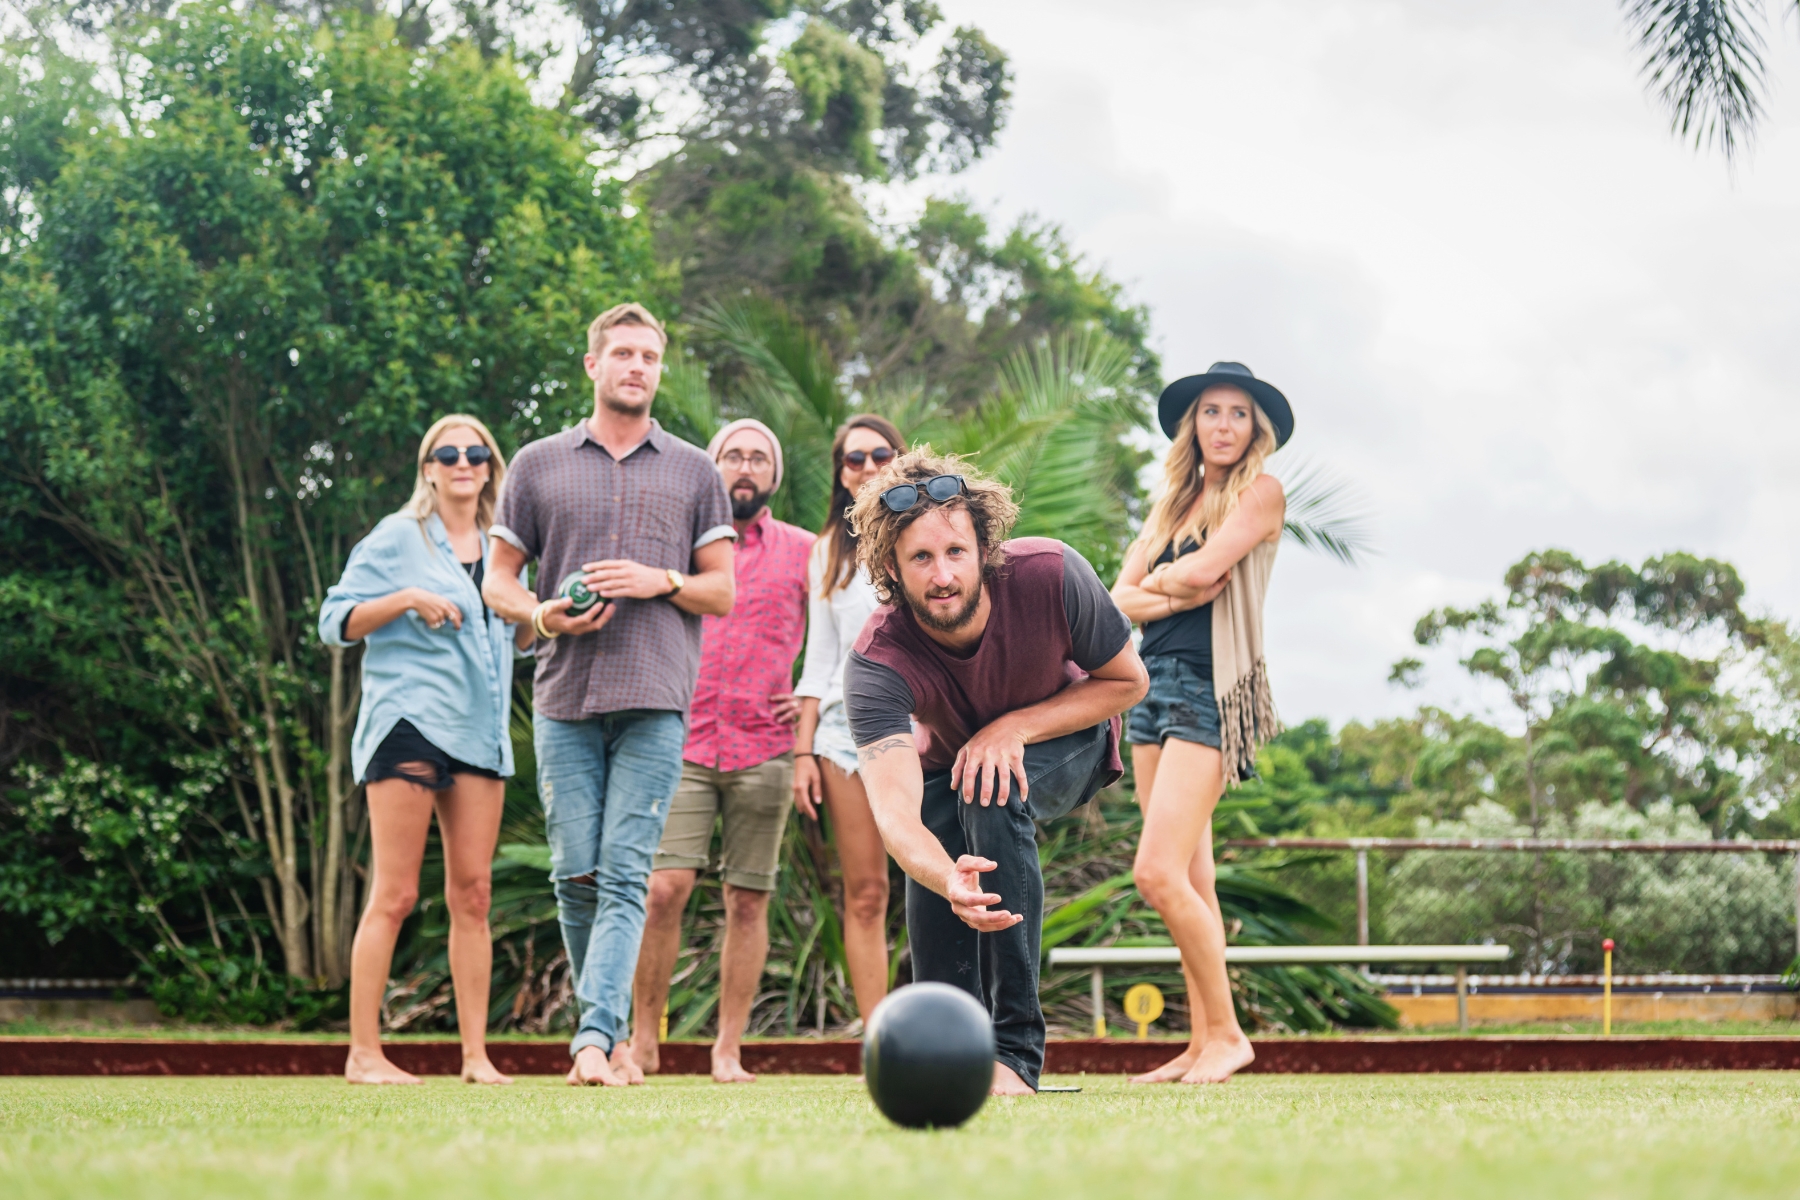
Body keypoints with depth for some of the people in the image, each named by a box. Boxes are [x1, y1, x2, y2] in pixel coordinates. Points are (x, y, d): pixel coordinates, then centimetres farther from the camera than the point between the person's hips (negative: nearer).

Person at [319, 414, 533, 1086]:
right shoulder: (396, 539, 1)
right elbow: (336, 622, -3)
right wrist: (408, 600, -16)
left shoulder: (500, 550, 17)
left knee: (472, 893, 3)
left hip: (481, 731, 6)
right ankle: (363, 1054, -5)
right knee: (394, 896, -8)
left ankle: (475, 1054, 5)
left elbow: (520, 639, 28)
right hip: (408, 722, -6)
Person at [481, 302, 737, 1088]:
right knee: (576, 874, -1)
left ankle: (595, 1038, -18)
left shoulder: (693, 472, 14)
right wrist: (542, 616, -7)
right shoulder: (538, 465, 13)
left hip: (656, 701, -1)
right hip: (563, 698, 1)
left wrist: (661, 582, -6)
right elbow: (497, 582, 14)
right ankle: (611, 1028, 13)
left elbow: (722, 591, 14)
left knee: (625, 876, -11)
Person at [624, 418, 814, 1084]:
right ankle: (643, 1039, 0)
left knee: (747, 902, 1)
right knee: (663, 890, -12)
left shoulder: (804, 551, 9)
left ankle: (728, 1050, 7)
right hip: (682, 745, 0)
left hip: (765, 750, 0)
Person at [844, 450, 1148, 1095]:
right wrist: (947, 878, -71)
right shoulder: (875, 665, -35)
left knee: (989, 790, -31)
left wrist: (1014, 728, -31)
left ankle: (1016, 1051, -30)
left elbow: (1127, 681, -16)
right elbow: (894, 812, -48)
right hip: (948, 758, 2)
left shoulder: (1051, 575, -34)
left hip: (1066, 742, -2)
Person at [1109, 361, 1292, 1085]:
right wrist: (1174, 596, -8)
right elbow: (1120, 597, 9)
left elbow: (1204, 567, -16)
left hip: (1211, 690, -7)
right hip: (1154, 681, 7)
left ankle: (1226, 1034, -7)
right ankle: (1203, 1045, 9)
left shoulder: (1260, 493, -2)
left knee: (1158, 874, -17)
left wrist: (1159, 577, 3)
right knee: (1192, 884, 7)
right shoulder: (1173, 501, 18)